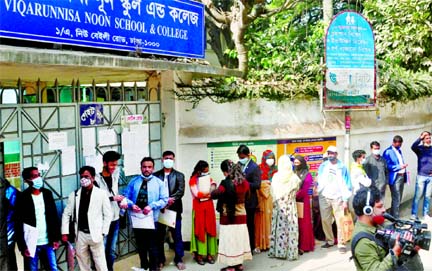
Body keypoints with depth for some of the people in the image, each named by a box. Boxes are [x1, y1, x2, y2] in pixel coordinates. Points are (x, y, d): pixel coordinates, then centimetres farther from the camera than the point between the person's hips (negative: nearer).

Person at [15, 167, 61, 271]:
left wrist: (56, 238, 5)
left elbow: (54, 217, 9)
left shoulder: (47, 193, 5)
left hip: (48, 242, 4)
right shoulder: (22, 198, -8)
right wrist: (23, 246, -13)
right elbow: (19, 224, -9)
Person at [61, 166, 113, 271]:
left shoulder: (101, 194, -4)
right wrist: (65, 232, 3)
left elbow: (108, 214, -1)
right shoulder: (74, 195, 4)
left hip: (95, 234, -3)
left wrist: (103, 232, -5)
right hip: (80, 235, 3)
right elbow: (66, 214, 9)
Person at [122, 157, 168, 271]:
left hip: (151, 218, -3)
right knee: (140, 245, 16)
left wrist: (151, 206, -19)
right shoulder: (134, 181, 7)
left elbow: (164, 200, -5)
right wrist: (131, 205, -15)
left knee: (152, 246, 1)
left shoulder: (159, 182, 1)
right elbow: (126, 196, 5)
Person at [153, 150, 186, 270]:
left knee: (177, 235, 4)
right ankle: (160, 259, 19)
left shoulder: (179, 175, 6)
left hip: (174, 209, 0)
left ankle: (179, 259, 14)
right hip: (160, 209, 1)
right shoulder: (156, 175, 6)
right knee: (159, 236, 7)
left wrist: (170, 199, -20)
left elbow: (181, 191, -6)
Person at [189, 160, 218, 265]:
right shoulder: (193, 180, -6)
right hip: (199, 208, -5)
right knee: (200, 231, -2)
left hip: (209, 207, 5)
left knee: (210, 229, 4)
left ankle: (209, 254, 9)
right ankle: (199, 255, 4)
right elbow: (197, 194, -16)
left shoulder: (209, 178, 10)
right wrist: (208, 193, -7)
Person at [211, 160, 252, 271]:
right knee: (239, 237, 14)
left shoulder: (226, 183, -19)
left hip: (228, 216, -6)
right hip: (241, 214, 6)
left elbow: (214, 195, -16)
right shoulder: (244, 182, 0)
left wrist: (213, 190, 4)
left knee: (230, 239, 1)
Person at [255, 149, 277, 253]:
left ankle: (270, 243, 8)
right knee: (261, 220, -3)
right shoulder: (259, 169, -1)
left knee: (271, 219, 1)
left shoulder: (275, 170, 10)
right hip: (261, 197, -3)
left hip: (272, 197, 3)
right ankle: (259, 244, 0)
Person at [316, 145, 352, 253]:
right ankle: (329, 240, 21)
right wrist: (317, 191, -8)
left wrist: (345, 200, -6)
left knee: (340, 221, -7)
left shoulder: (342, 167, -2)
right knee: (325, 220, 7)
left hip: (337, 197, -3)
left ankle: (341, 244, -4)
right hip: (324, 197, 3)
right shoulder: (323, 166, 7)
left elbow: (346, 184, -2)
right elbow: (320, 180, 9)